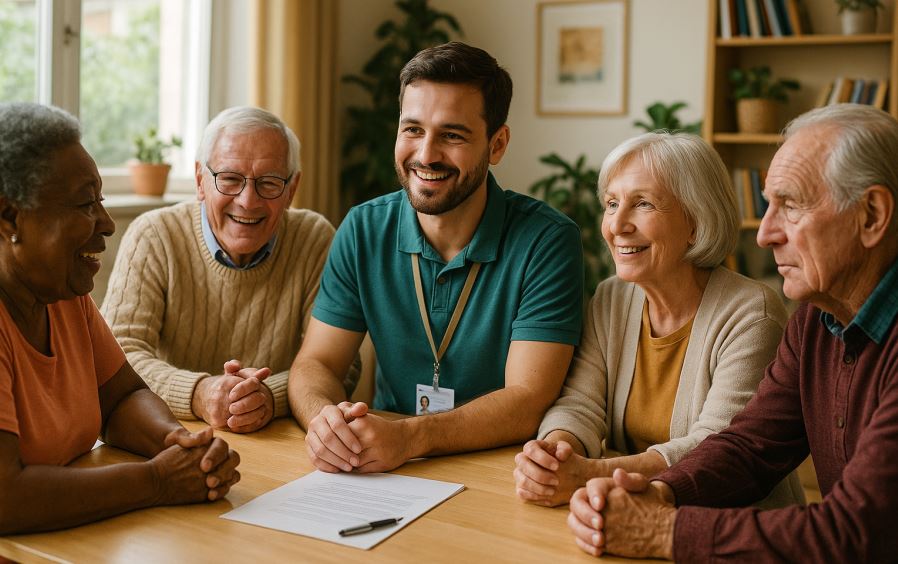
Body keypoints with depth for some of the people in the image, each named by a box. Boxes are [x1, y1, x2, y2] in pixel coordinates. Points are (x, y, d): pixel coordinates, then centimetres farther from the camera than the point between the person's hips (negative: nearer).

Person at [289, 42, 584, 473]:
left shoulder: (547, 242, -12)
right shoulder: (364, 230, 0)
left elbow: (528, 400, -17)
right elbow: (316, 363, 0)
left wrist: (411, 437, -32)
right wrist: (324, 419, -24)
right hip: (379, 470, 4)